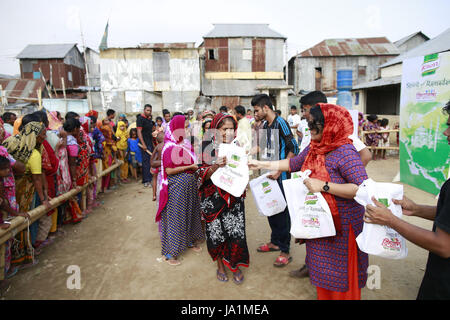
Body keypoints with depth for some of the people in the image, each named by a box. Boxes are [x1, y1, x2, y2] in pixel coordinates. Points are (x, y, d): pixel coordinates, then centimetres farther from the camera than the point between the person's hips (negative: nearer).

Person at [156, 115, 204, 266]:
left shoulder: (186, 145, 7)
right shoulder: (169, 148, -15)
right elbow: (169, 170, -20)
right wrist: (190, 167, -19)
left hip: (190, 184, 7)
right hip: (176, 186, -7)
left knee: (190, 212, 18)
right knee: (174, 216, 1)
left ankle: (190, 240, 37)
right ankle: (170, 252, 13)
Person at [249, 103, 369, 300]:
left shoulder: (345, 152, -23)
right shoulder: (313, 148, 2)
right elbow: (293, 164, 15)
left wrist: (324, 186, -31)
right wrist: (261, 164, 14)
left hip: (342, 225, -7)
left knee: (340, 276, 10)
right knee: (322, 268, 23)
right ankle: (323, 295, 43)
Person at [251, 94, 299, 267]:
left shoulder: (281, 123, -14)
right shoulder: (265, 125, 12)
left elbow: (293, 149, -17)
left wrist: (279, 171, -19)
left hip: (281, 176, -8)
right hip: (269, 174, 8)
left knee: (282, 211, -1)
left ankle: (285, 251, 10)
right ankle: (275, 242, 32)